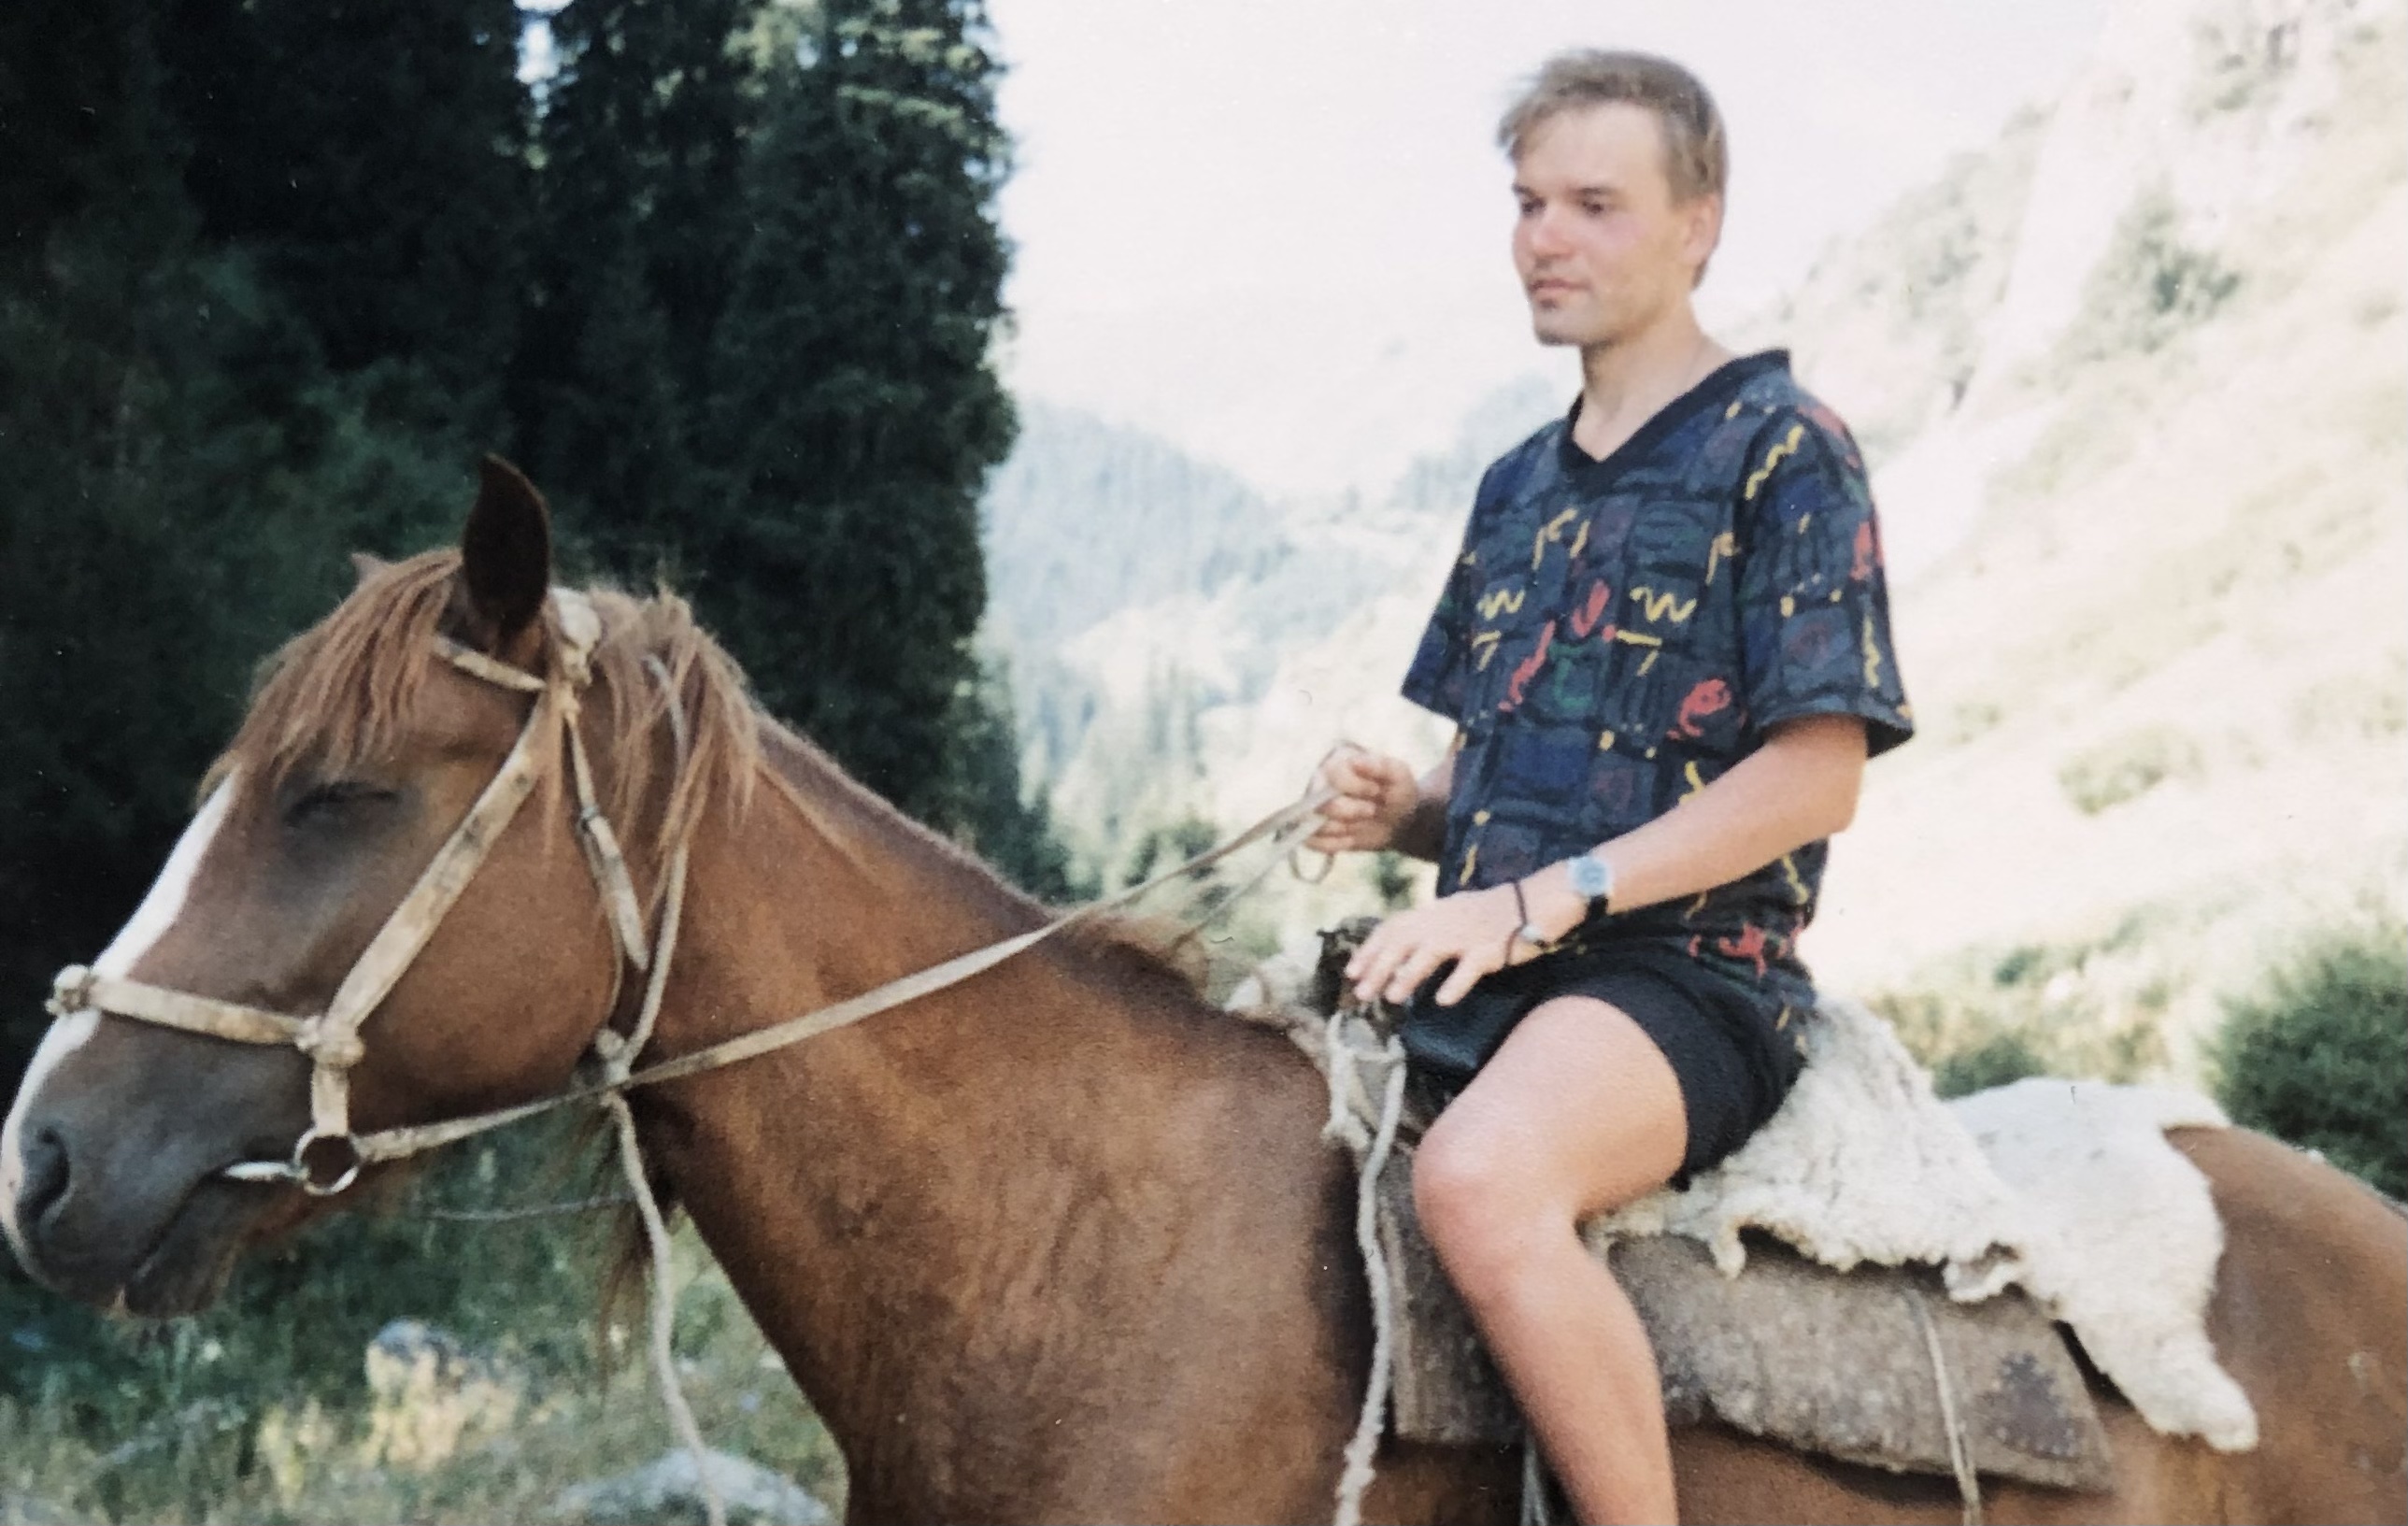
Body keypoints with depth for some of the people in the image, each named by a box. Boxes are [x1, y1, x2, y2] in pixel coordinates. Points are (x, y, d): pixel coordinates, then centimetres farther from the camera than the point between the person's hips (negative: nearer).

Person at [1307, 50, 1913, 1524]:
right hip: (1484, 979, 8)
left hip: (1683, 975, -8)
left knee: (1479, 1177, -37)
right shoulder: (1521, 486, 19)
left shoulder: (1779, 446, -3)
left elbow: (1817, 777, -12)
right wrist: (1407, 809, 2)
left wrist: (1541, 900, -19)